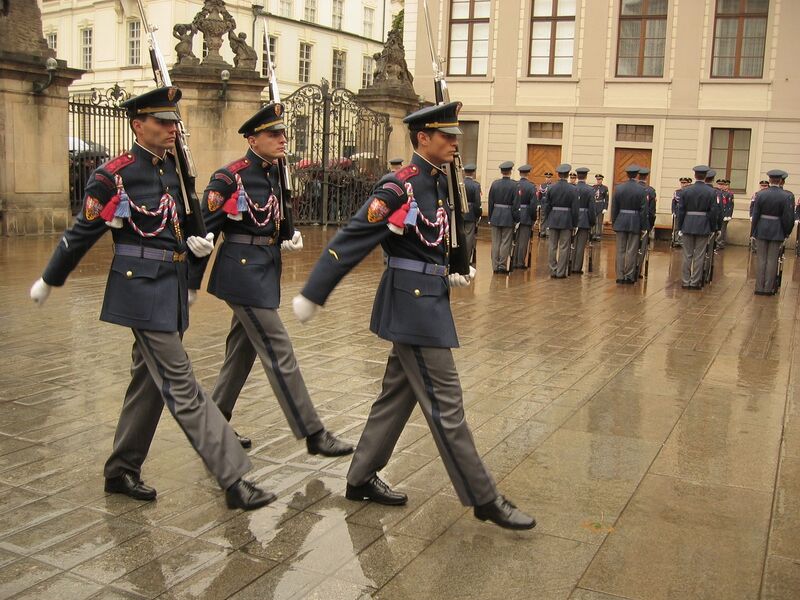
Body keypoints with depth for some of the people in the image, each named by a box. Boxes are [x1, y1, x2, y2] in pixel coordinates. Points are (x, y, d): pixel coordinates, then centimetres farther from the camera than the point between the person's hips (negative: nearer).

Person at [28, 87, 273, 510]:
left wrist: (195, 242, -1)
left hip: (172, 287, 8)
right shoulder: (114, 174, -10)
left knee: (149, 381, 15)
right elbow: (82, 233, -3)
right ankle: (233, 478, -6)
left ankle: (121, 471, 29)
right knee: (181, 385, -7)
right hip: (142, 289, -8)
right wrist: (48, 282, 8)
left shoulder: (173, 169, 10)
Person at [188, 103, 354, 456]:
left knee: (242, 352, 15)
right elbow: (205, 230, -11)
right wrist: (191, 285, -9)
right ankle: (313, 435, -2)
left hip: (265, 271, 9)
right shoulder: (229, 178, -13)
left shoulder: (275, 175, 10)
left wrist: (290, 239, 0)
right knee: (279, 353, -7)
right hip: (243, 272, -9)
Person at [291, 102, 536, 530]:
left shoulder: (438, 183, 12)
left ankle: (361, 478, 29)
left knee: (398, 395, 16)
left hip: (427, 301, 10)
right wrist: (312, 295, -16)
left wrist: (450, 277, 14)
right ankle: (484, 499, 6)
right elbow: (351, 239, -17)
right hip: (413, 305, -10)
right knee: (445, 403, -3)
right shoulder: (400, 186, -15)